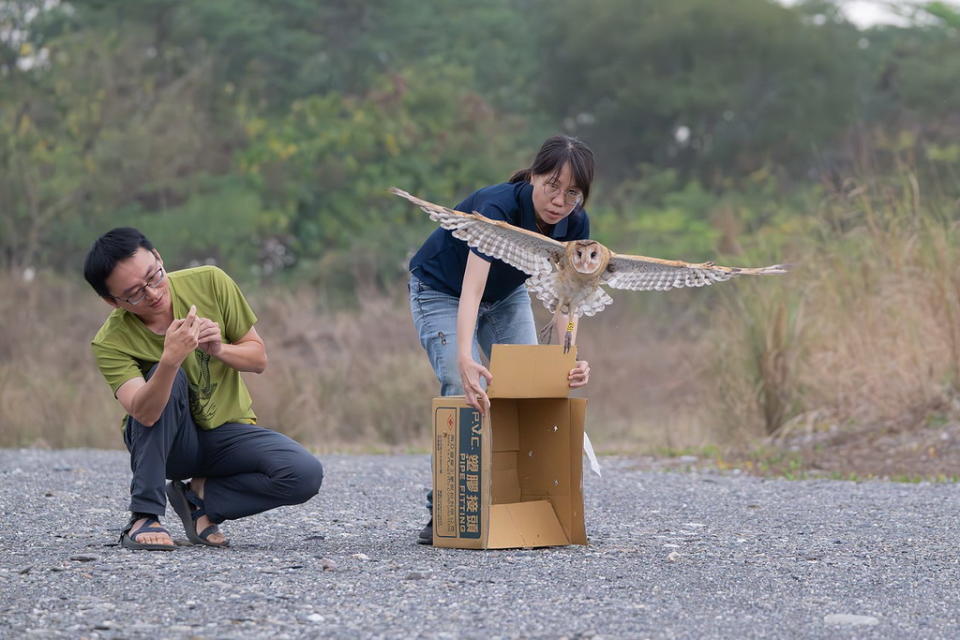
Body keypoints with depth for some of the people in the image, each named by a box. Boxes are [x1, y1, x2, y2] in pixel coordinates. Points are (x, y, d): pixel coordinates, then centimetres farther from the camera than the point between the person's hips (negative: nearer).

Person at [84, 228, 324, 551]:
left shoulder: (210, 283, -12)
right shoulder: (111, 343, -19)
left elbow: (258, 358, -2)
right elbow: (144, 414, -35)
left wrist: (219, 349, -23)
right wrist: (170, 359, -50)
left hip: (228, 433, 2)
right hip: (166, 443, -2)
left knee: (306, 474, -26)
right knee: (170, 378, -35)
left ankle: (200, 497, -3)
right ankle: (144, 515, -26)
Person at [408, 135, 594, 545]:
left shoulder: (574, 224, -21)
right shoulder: (496, 207, -39)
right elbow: (471, 292, -49)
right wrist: (466, 361, -64)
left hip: (507, 295, 6)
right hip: (442, 292, -6)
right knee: (466, 395, -20)